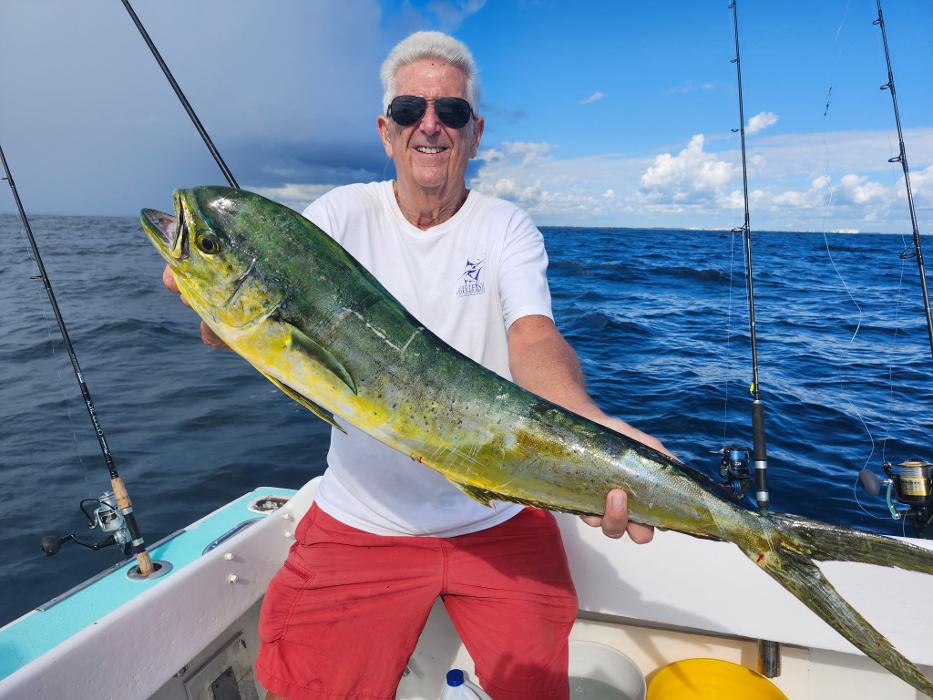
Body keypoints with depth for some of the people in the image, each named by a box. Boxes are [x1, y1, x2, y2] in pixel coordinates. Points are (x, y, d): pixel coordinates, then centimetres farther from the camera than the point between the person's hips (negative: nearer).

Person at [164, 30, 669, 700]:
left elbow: (533, 337, -20)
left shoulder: (507, 227, -3)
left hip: (500, 518, 1)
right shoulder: (343, 214, -3)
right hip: (361, 518, 1)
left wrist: (594, 428, -41)